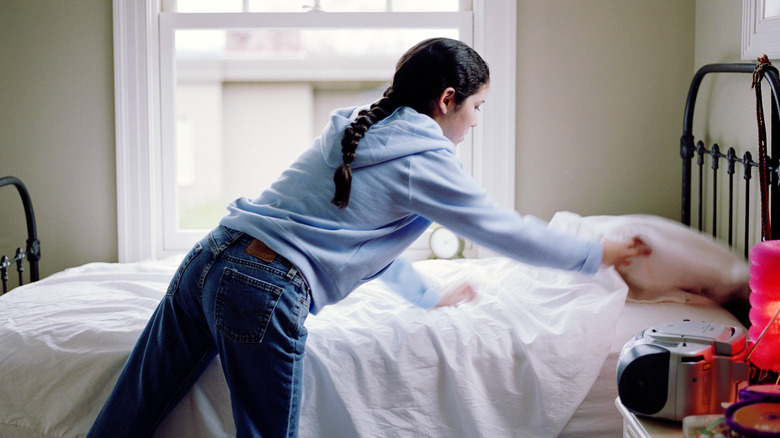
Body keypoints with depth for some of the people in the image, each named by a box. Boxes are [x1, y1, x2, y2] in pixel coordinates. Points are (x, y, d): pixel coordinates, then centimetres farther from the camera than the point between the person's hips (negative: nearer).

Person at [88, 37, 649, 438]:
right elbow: (504, 230, 7)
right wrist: (597, 253, 21)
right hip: (264, 289, -8)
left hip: (211, 257, 9)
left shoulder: (359, 127, 23)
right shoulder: (425, 157, -1)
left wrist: (430, 295, 42)